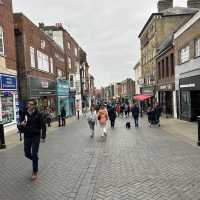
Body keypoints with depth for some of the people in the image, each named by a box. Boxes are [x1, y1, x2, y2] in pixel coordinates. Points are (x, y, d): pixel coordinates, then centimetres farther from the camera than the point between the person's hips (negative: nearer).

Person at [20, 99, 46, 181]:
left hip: (36, 136, -3)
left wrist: (43, 135, -5)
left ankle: (35, 172, 15)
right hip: (27, 136, 3)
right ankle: (35, 160, 45)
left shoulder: (38, 114, -10)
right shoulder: (24, 113, -3)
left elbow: (42, 125, -4)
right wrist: (22, 124, -21)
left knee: (34, 154, -1)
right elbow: (21, 124, 3)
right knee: (27, 154, 11)